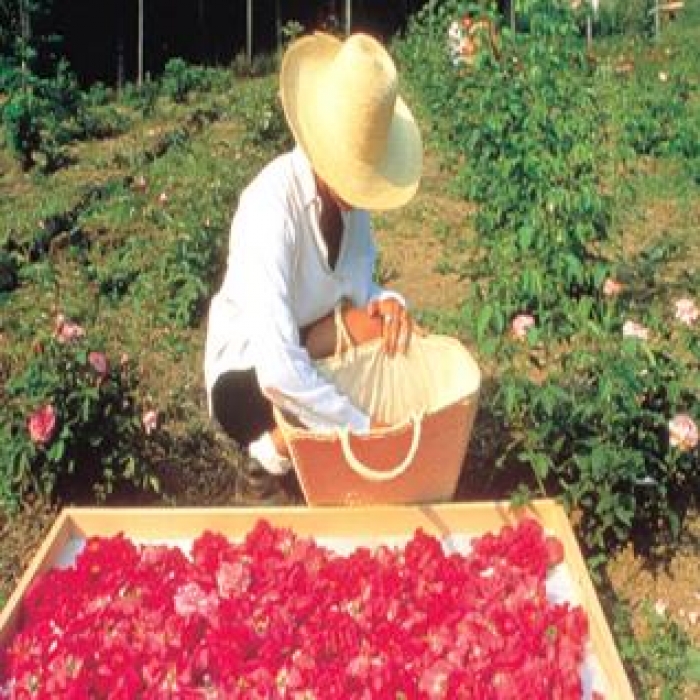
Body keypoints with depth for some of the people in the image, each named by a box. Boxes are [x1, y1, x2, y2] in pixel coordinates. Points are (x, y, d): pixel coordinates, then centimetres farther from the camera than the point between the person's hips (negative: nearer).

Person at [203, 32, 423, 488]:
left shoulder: (346, 187, -12)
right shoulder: (270, 208, -33)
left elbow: (357, 283, -1)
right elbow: (279, 370, -40)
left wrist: (387, 302, -24)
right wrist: (363, 428, -34)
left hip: (306, 342, 7)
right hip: (247, 377, -7)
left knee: (390, 326, -19)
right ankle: (274, 447, -2)